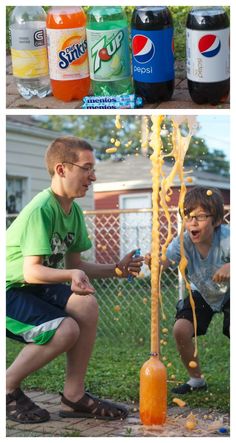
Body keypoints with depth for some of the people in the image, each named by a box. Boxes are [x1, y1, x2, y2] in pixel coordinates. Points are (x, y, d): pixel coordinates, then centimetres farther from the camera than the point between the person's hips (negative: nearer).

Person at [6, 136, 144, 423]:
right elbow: (31, 271, -28)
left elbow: (75, 265, 10)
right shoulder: (41, 210, -23)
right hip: (9, 290, -8)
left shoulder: (74, 211, 5)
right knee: (66, 329, -26)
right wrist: (71, 275, -44)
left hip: (35, 289, 8)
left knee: (86, 305, -15)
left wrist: (116, 270, -1)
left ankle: (74, 395, -4)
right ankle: (7, 389, -5)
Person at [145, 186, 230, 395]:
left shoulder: (225, 238, -33)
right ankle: (196, 379, 11)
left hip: (229, 292, -3)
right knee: (181, 329, -14)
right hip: (202, 293, 3)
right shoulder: (183, 242, -25)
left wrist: (230, 267, -68)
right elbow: (165, 261, -41)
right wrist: (154, 262, -64)